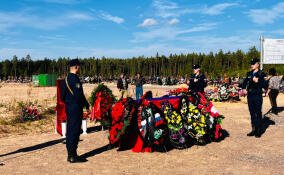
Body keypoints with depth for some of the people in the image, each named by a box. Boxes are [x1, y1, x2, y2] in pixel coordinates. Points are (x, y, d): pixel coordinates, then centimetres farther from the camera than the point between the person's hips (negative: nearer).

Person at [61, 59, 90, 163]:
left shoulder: (66, 79, 13)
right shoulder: (75, 79, -17)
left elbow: (63, 95, 18)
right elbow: (79, 95, -19)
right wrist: (86, 105, -10)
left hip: (68, 107, 10)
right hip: (75, 108, -10)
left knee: (70, 131, 14)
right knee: (74, 131, -4)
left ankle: (71, 154, 22)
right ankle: (72, 156, 2)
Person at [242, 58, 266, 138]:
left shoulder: (261, 74, -6)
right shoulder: (249, 74, 11)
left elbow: (265, 85, -14)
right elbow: (245, 82, 26)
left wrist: (257, 81, -26)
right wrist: (244, 89, 10)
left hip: (257, 96, -6)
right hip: (250, 96, 6)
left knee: (258, 113, 1)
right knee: (252, 113, 12)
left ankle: (259, 131, 10)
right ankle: (253, 130, 21)